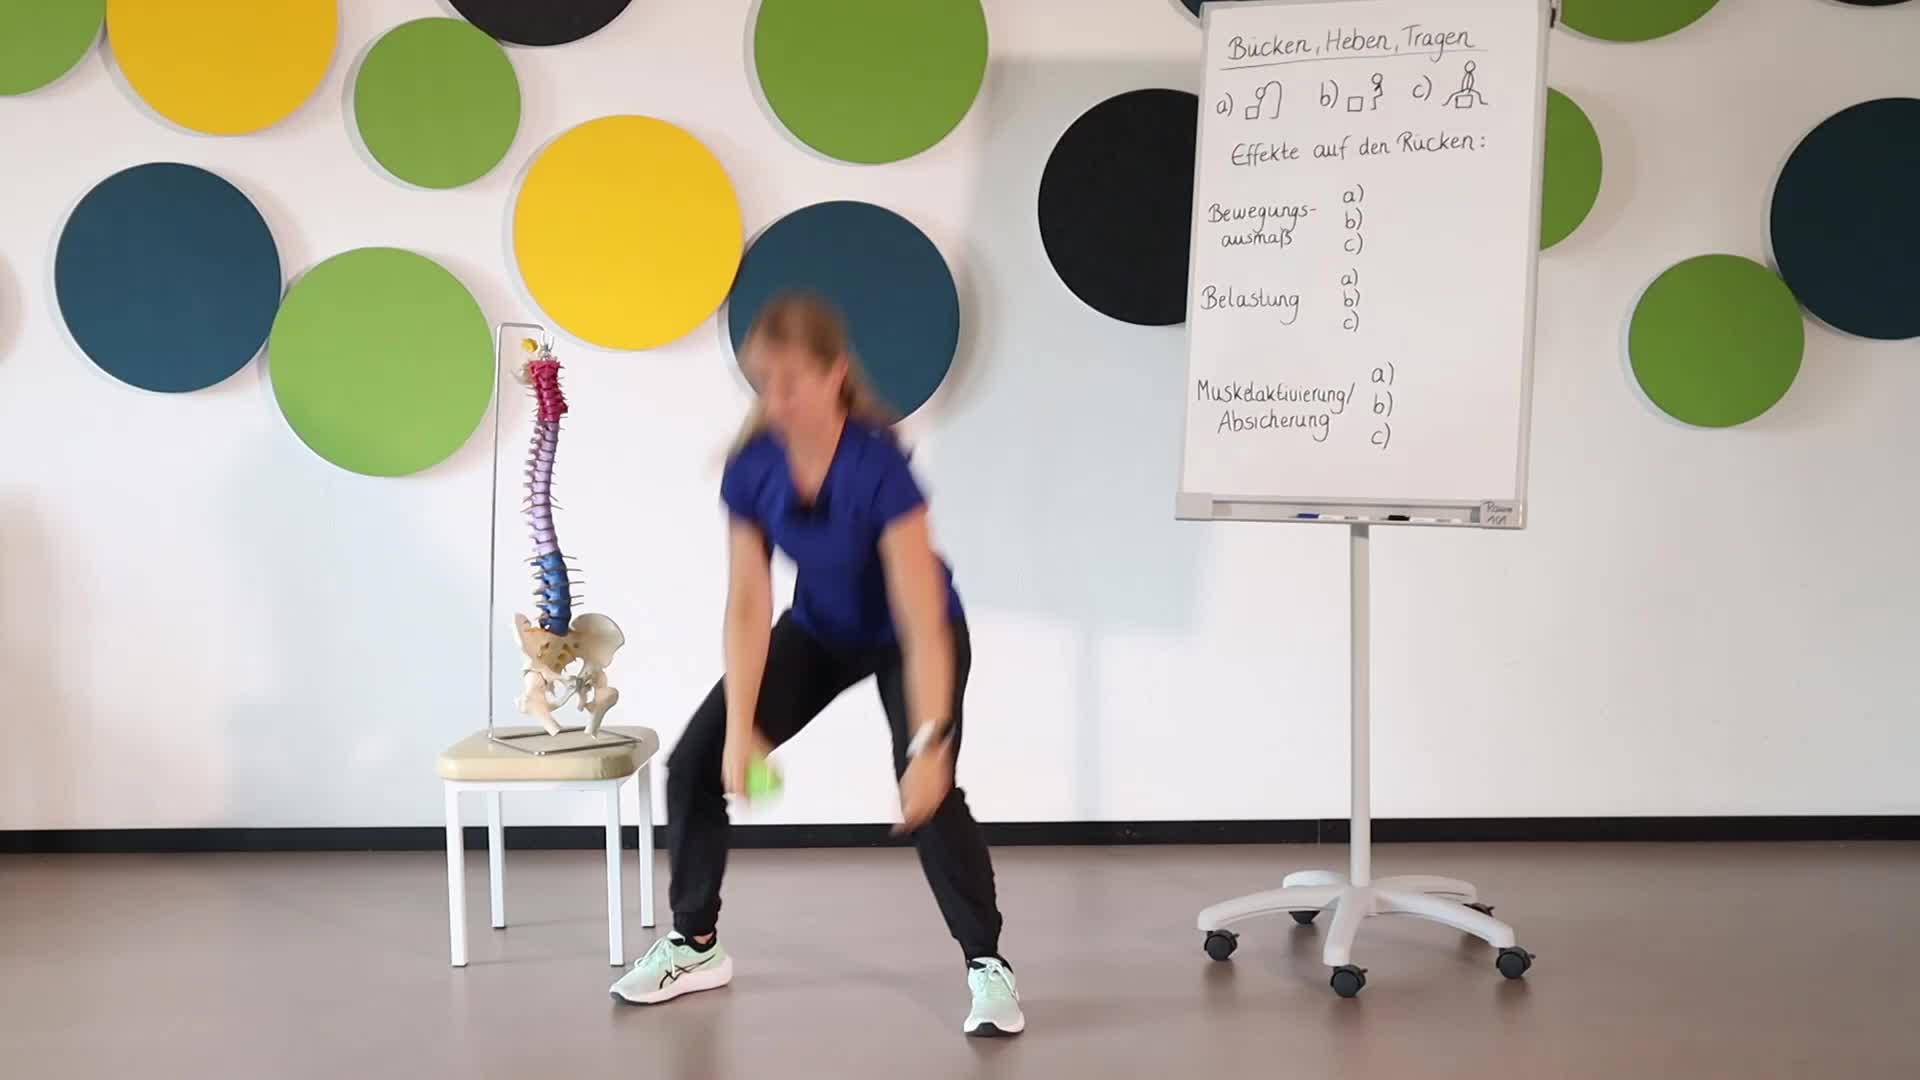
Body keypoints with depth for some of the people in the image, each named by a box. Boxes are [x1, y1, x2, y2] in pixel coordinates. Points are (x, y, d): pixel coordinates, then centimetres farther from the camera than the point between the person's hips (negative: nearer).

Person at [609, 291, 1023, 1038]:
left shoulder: (877, 465, -36)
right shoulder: (751, 467, -22)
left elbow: (923, 624, -37)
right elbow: (748, 608, -18)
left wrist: (929, 746, -42)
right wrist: (740, 731, -23)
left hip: (909, 634, -5)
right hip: (819, 630, 5)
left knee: (927, 792, -25)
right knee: (697, 761, -3)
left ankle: (987, 963, -6)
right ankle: (696, 944, 15)